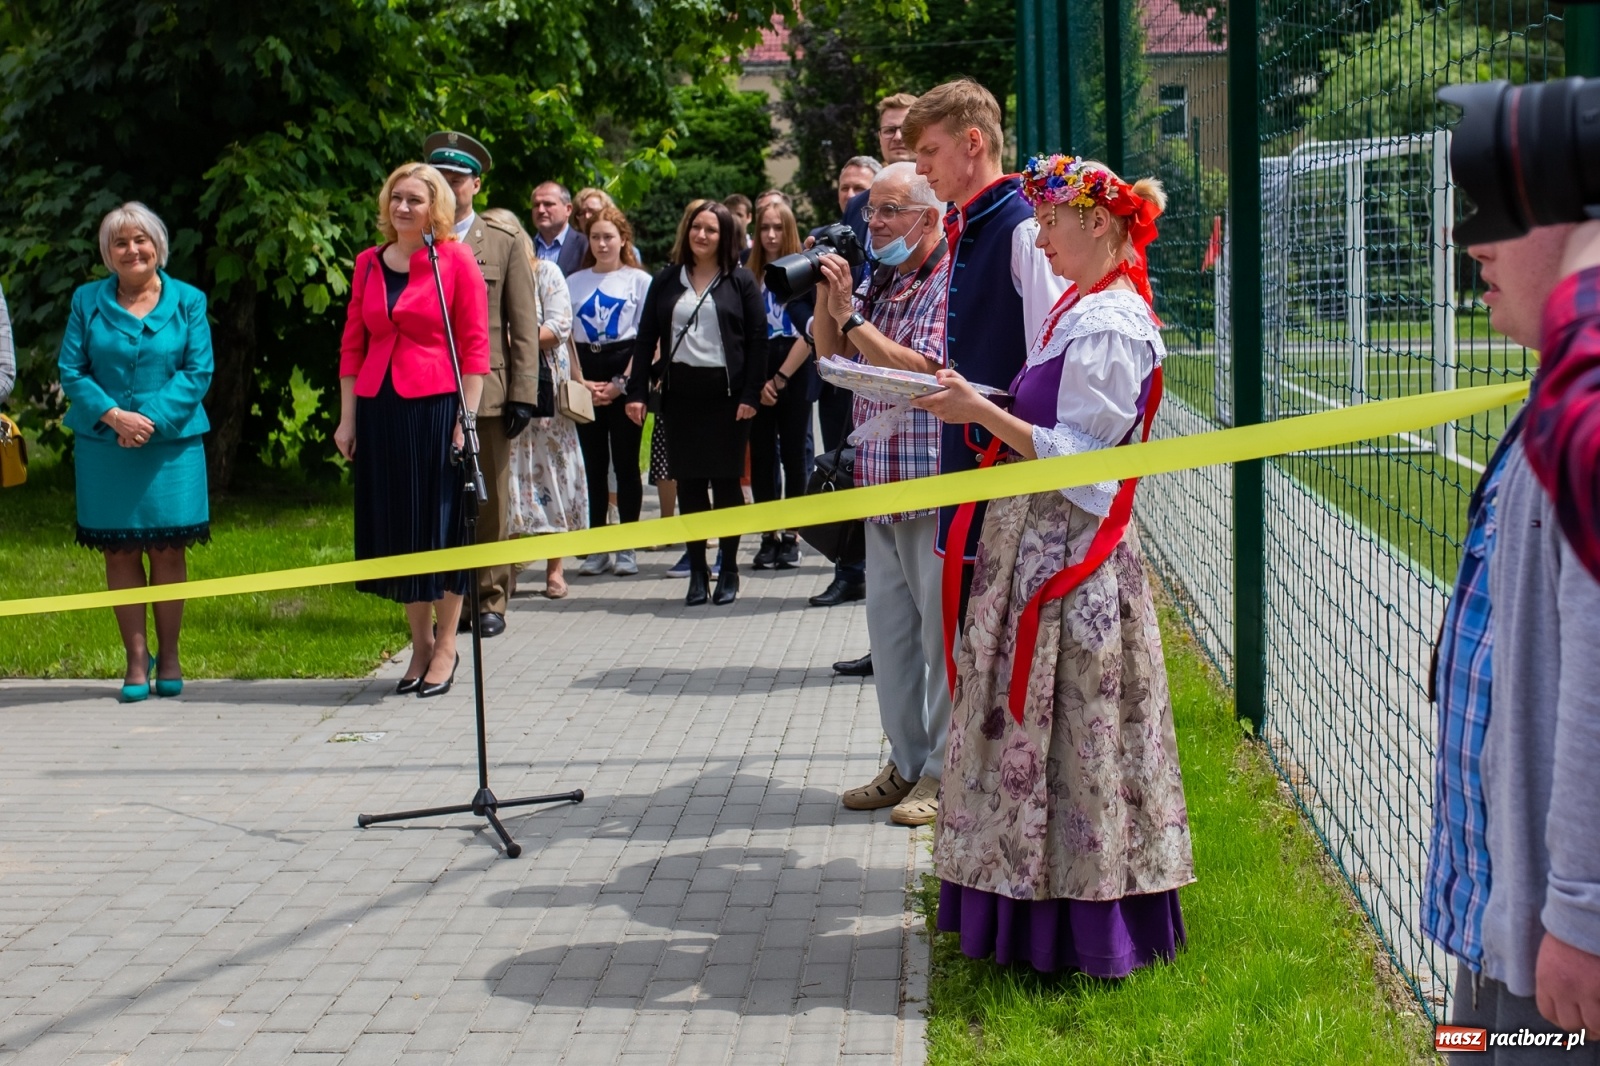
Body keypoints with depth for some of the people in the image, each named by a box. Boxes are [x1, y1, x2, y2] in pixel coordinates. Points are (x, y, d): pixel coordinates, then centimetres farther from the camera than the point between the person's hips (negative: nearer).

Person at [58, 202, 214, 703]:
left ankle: (168, 656, 14)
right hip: (104, 446, 1)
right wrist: (113, 415, -13)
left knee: (167, 549, 1)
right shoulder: (88, 301, 7)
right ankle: (136, 658, 11)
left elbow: (198, 371, -2)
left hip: (171, 444, -1)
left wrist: (152, 421, -13)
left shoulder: (188, 301, 5)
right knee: (119, 551, 2)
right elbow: (70, 371, 3)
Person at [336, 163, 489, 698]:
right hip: (379, 410, 4)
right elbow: (352, 344, 13)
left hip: (436, 407, -4)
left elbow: (475, 345, -4)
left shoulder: (456, 260, -2)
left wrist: (466, 418, -11)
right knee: (395, 527, 8)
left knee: (441, 524, 1)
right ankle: (420, 642, 21)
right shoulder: (369, 263, 10)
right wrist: (347, 417, 8)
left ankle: (445, 645, 13)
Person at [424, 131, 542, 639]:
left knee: (490, 502, 4)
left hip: (487, 392, -1)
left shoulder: (505, 241, 7)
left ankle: (490, 601, 13)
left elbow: (524, 324, 4)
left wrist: (523, 394, -4)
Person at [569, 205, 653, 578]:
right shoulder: (574, 282, 11)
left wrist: (622, 382, -10)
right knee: (593, 463, 5)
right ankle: (597, 548, 10)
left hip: (625, 370, -3)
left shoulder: (640, 281, 1)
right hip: (586, 378, 3)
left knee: (625, 461, -1)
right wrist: (580, 381, -6)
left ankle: (627, 548, 5)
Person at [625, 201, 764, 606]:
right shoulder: (666, 280, 9)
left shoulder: (740, 281, 1)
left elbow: (756, 340, -2)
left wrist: (750, 395, -10)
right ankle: (697, 570, 10)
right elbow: (647, 337, 7)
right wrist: (636, 391, -1)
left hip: (724, 391, -2)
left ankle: (729, 570, 11)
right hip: (680, 391, 3)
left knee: (725, 480, 2)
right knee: (688, 482, 3)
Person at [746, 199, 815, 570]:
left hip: (793, 379, -3)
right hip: (757, 380, 3)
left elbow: (810, 333, -8)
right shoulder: (749, 276, 7)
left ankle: (791, 535, 8)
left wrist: (780, 379, -10)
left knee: (793, 455, 2)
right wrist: (757, 381, -3)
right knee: (761, 457, 4)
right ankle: (768, 536, 11)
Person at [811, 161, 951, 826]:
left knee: (941, 626, -1)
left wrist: (851, 316, -14)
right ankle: (906, 760, 23)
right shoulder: (878, 280, 13)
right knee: (889, 623, 13)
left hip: (934, 485, -9)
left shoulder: (951, 284, -11)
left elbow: (922, 370, -21)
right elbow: (832, 353, 17)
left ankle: (944, 772, 7)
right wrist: (824, 295, 1)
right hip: (882, 482, 9)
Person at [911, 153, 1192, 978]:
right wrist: (974, 404, 9)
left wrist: (981, 411, -18)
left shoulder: (1111, 324, -15)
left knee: (1066, 729, -3)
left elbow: (1074, 456, -18)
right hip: (1034, 542, 10)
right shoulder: (1080, 310, 15)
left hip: (1066, 551, -10)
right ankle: (1034, 911, 23)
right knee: (1028, 722, 13)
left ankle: (1080, 927, 6)